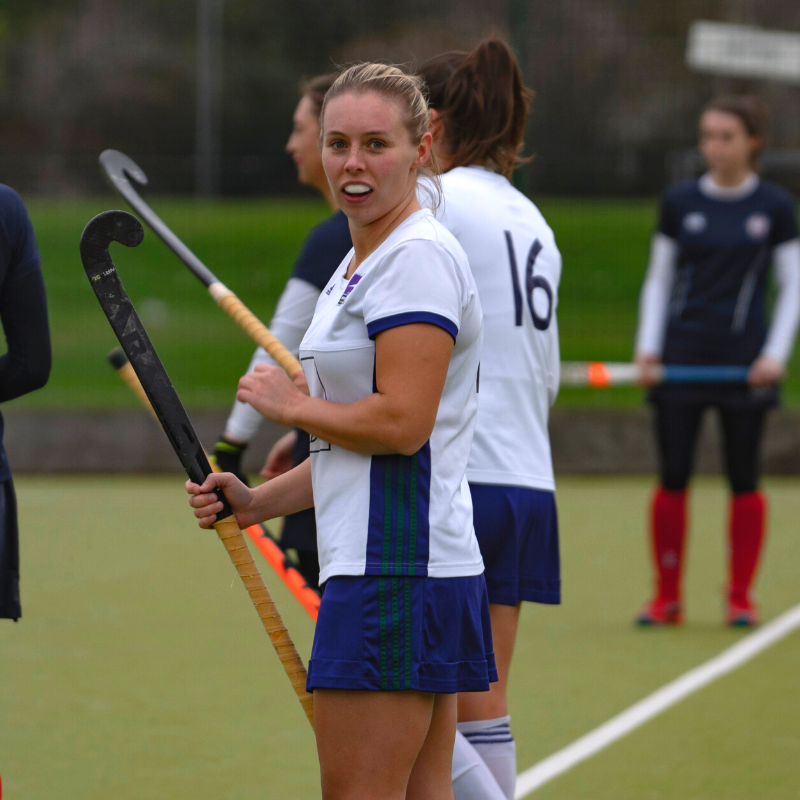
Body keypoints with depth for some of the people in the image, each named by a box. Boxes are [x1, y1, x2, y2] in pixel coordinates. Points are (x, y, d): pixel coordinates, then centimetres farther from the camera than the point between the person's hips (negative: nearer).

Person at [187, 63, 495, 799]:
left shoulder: (420, 257, -12)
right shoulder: (359, 265, 20)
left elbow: (401, 424, -21)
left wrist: (291, 405, -6)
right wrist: (257, 503, 14)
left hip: (394, 568, -10)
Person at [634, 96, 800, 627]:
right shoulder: (680, 203, 6)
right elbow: (659, 279, 11)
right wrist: (649, 345, 0)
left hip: (745, 362, -1)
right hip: (683, 356, 1)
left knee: (744, 480, 1)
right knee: (673, 478, -2)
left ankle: (741, 597, 9)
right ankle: (667, 598, 5)